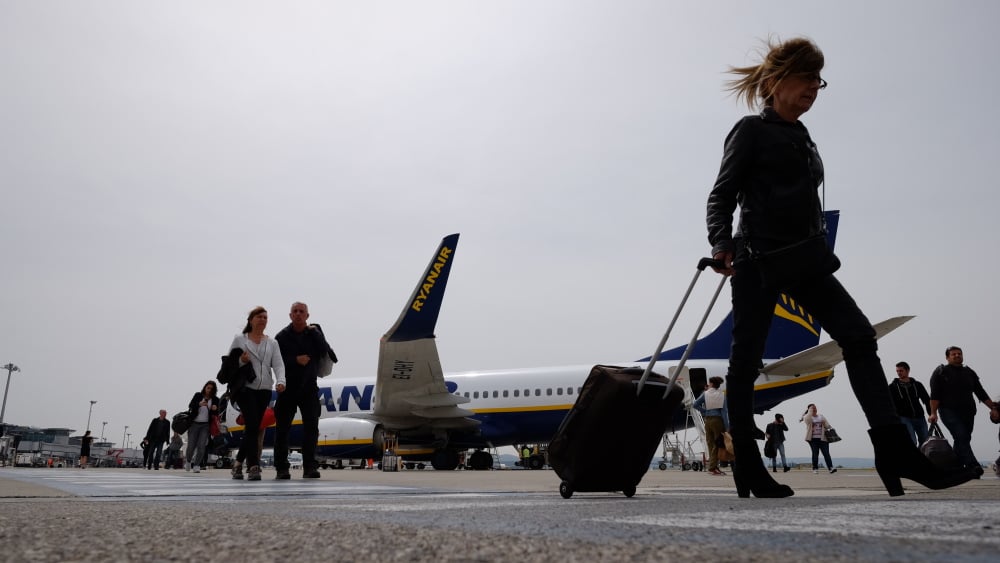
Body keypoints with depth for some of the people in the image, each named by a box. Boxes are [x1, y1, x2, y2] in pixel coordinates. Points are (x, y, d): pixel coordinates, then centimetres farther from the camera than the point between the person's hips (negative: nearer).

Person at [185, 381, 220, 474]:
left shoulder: (215, 399, 4)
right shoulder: (198, 395, 2)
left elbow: (216, 414, 6)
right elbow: (190, 406, -8)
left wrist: (215, 409, -18)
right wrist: (199, 404, -28)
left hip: (206, 425, 0)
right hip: (194, 423, 0)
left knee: (201, 446, -10)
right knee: (191, 446, 1)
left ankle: (196, 465, -2)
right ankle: (188, 461, 28)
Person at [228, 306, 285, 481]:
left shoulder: (272, 343, 14)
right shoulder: (239, 339, 8)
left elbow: (278, 365, 2)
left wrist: (280, 381, -16)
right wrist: (240, 361, -15)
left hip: (264, 390, 4)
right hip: (245, 388, -4)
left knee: (252, 428, 7)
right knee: (252, 424, -17)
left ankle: (239, 462, 22)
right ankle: (253, 466, -18)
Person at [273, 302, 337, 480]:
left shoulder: (315, 332, 5)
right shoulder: (282, 336, 0)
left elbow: (325, 353, -9)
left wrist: (315, 333, -11)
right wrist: (295, 360, -17)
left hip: (309, 387, 1)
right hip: (288, 387, -1)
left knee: (311, 426, -5)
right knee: (282, 427, 2)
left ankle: (310, 467, -3)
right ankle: (281, 468, 10)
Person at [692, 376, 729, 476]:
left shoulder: (705, 394, 4)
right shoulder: (722, 395, 0)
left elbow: (695, 404, -1)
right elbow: (724, 411, -5)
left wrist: (704, 411, 7)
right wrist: (726, 426, -6)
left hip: (708, 420, 2)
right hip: (718, 420, -2)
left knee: (711, 444, 9)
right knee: (717, 444, 0)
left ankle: (713, 466, 13)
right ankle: (712, 467, -7)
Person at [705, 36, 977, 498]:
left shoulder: (803, 139, 21)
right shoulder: (751, 131, -1)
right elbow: (721, 195, -7)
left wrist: (818, 250, 22)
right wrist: (721, 243, -23)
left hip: (805, 258, 8)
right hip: (758, 258, -8)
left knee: (859, 335, -5)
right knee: (746, 357, -3)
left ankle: (894, 451, -6)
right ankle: (748, 468, 6)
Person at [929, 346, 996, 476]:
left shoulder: (969, 372, 16)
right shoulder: (940, 372, 2)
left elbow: (981, 393, 17)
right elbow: (934, 395, -5)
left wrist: (993, 407, 7)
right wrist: (933, 413, -13)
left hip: (968, 412, 5)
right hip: (949, 411, -5)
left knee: (963, 440, 6)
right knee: (961, 437, -19)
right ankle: (973, 466, -30)